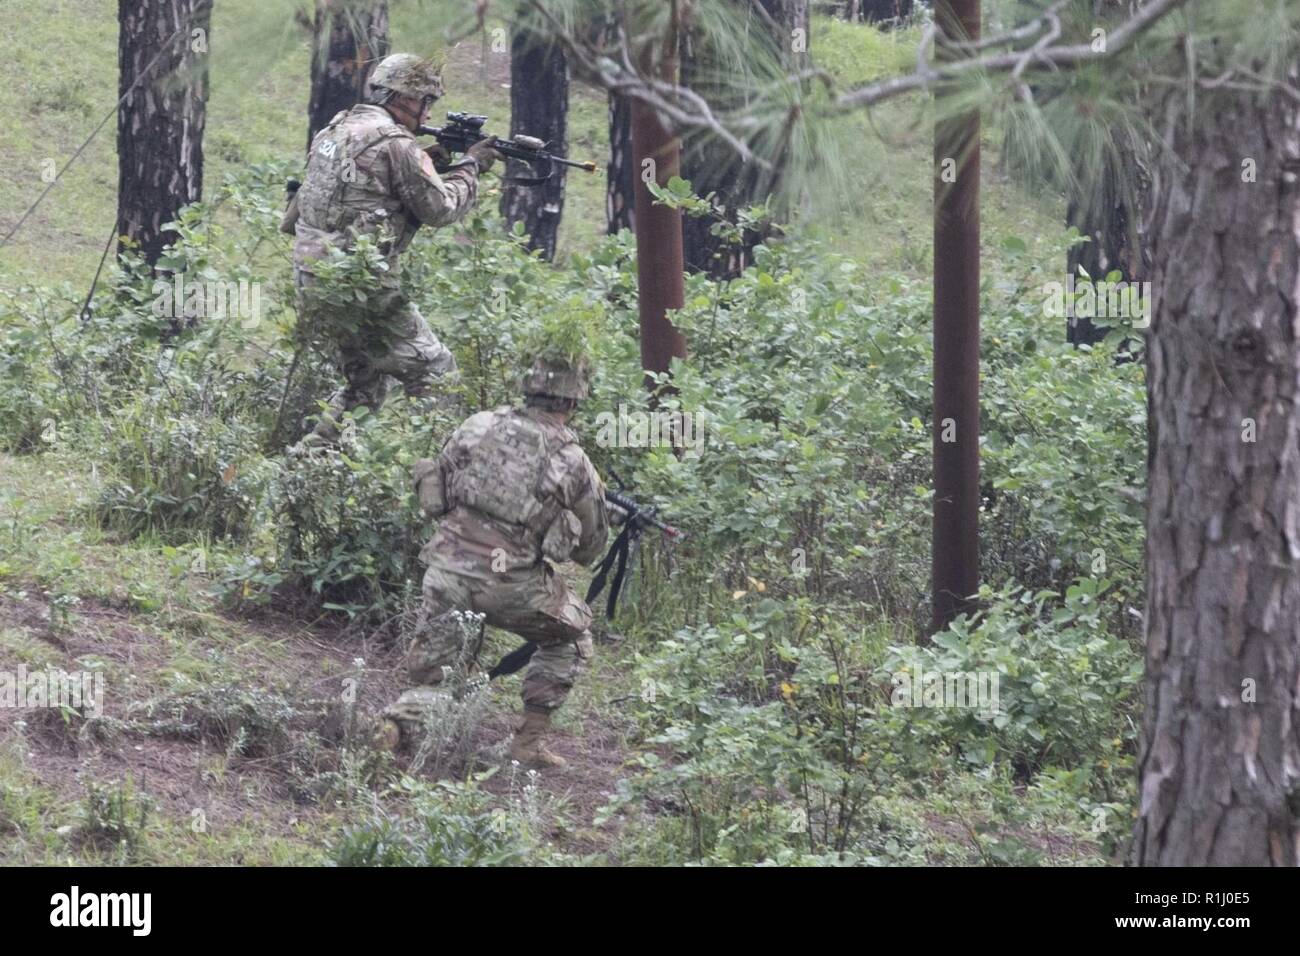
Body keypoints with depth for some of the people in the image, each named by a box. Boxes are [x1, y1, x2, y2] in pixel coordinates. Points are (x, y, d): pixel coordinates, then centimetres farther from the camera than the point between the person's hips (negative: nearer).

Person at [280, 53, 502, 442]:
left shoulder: (336, 129, 14)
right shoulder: (395, 143, -11)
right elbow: (440, 208, -6)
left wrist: (424, 162, 17)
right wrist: (470, 166, 9)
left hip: (310, 281, 9)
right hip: (360, 287, -9)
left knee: (364, 381, 23)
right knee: (437, 376, -1)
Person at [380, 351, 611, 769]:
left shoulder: (480, 425, 6)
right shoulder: (573, 462, 0)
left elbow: (434, 489, 14)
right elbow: (589, 547, 12)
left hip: (446, 565, 3)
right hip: (509, 583, -3)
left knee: (434, 675, 18)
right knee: (570, 638, 25)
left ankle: (399, 723, -13)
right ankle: (529, 741, 18)